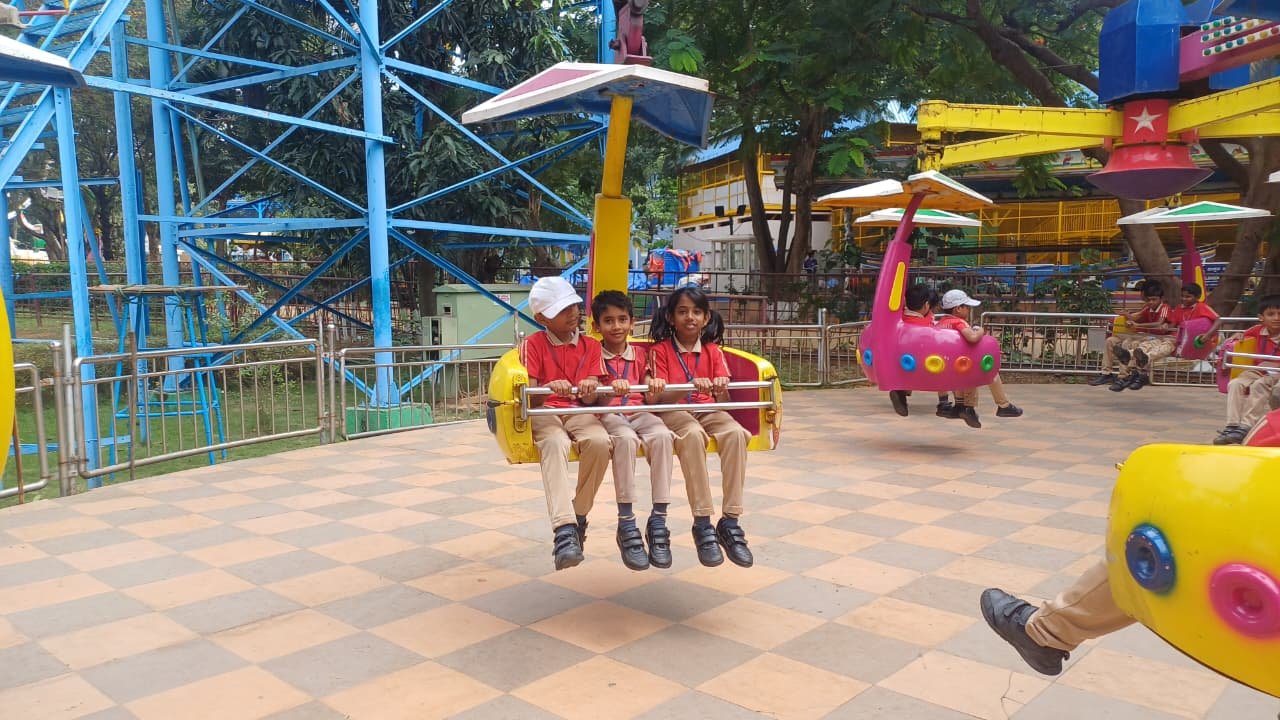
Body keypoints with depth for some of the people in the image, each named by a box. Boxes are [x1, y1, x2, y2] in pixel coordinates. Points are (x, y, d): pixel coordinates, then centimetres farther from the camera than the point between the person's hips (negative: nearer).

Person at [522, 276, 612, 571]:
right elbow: (528, 396, -7)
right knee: (555, 443, -38)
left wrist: (589, 389, -24)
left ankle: (578, 516, -12)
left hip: (580, 412, 2)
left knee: (600, 441, -33)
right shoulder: (533, 344, 4)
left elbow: (592, 397, 2)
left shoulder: (591, 346, 12)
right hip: (544, 412, -2)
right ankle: (565, 530, -49)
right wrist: (549, 387, -31)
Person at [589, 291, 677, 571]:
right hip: (607, 414, -3)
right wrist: (611, 387, -29)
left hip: (638, 412, 3)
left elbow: (650, 395, 9)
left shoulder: (640, 353, 17)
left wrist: (654, 384, -15)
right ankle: (626, 524, -33)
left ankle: (658, 520, -30)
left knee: (662, 435, -32)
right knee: (626, 438, -38)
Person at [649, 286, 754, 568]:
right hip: (672, 411, -3)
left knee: (736, 432, -30)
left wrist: (721, 389, -24)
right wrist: (690, 386, -30)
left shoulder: (713, 351, 10)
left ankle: (730, 522, -29)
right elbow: (659, 397, -11)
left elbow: (724, 399, 1)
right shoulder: (660, 350, 0)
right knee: (693, 434, -38)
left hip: (707, 410, 3)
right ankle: (702, 524, -34)